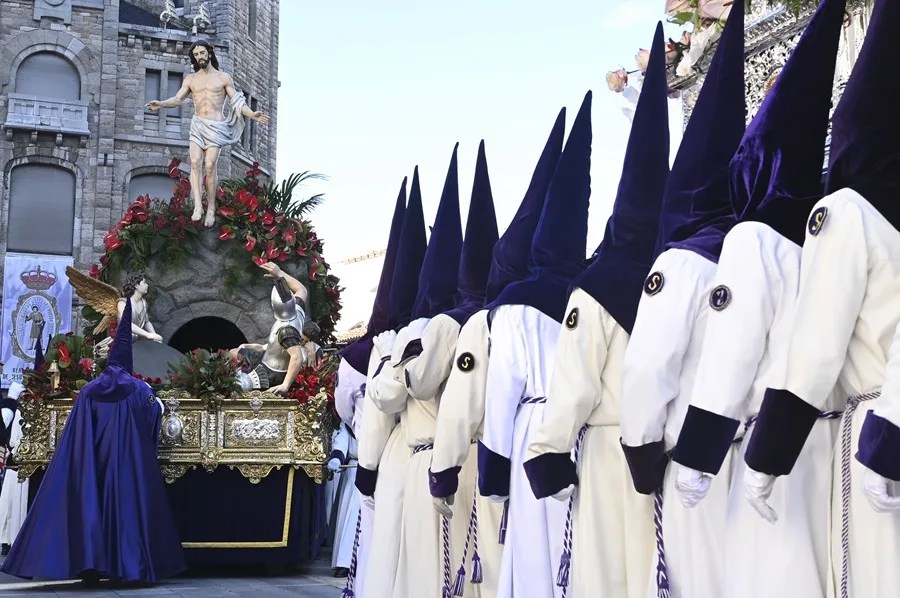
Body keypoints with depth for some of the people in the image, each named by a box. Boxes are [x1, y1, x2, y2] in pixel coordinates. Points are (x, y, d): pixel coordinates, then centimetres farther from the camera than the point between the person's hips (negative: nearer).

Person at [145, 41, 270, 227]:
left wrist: (252, 114, -11)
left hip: (216, 126, -2)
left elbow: (236, 102, 5)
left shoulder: (224, 78, 8)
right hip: (197, 125, 2)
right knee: (195, 162, -16)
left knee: (210, 165, -12)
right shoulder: (191, 79, 14)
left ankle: (211, 208, -2)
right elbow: (177, 99, 6)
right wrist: (161, 104, -13)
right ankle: (198, 206, -22)